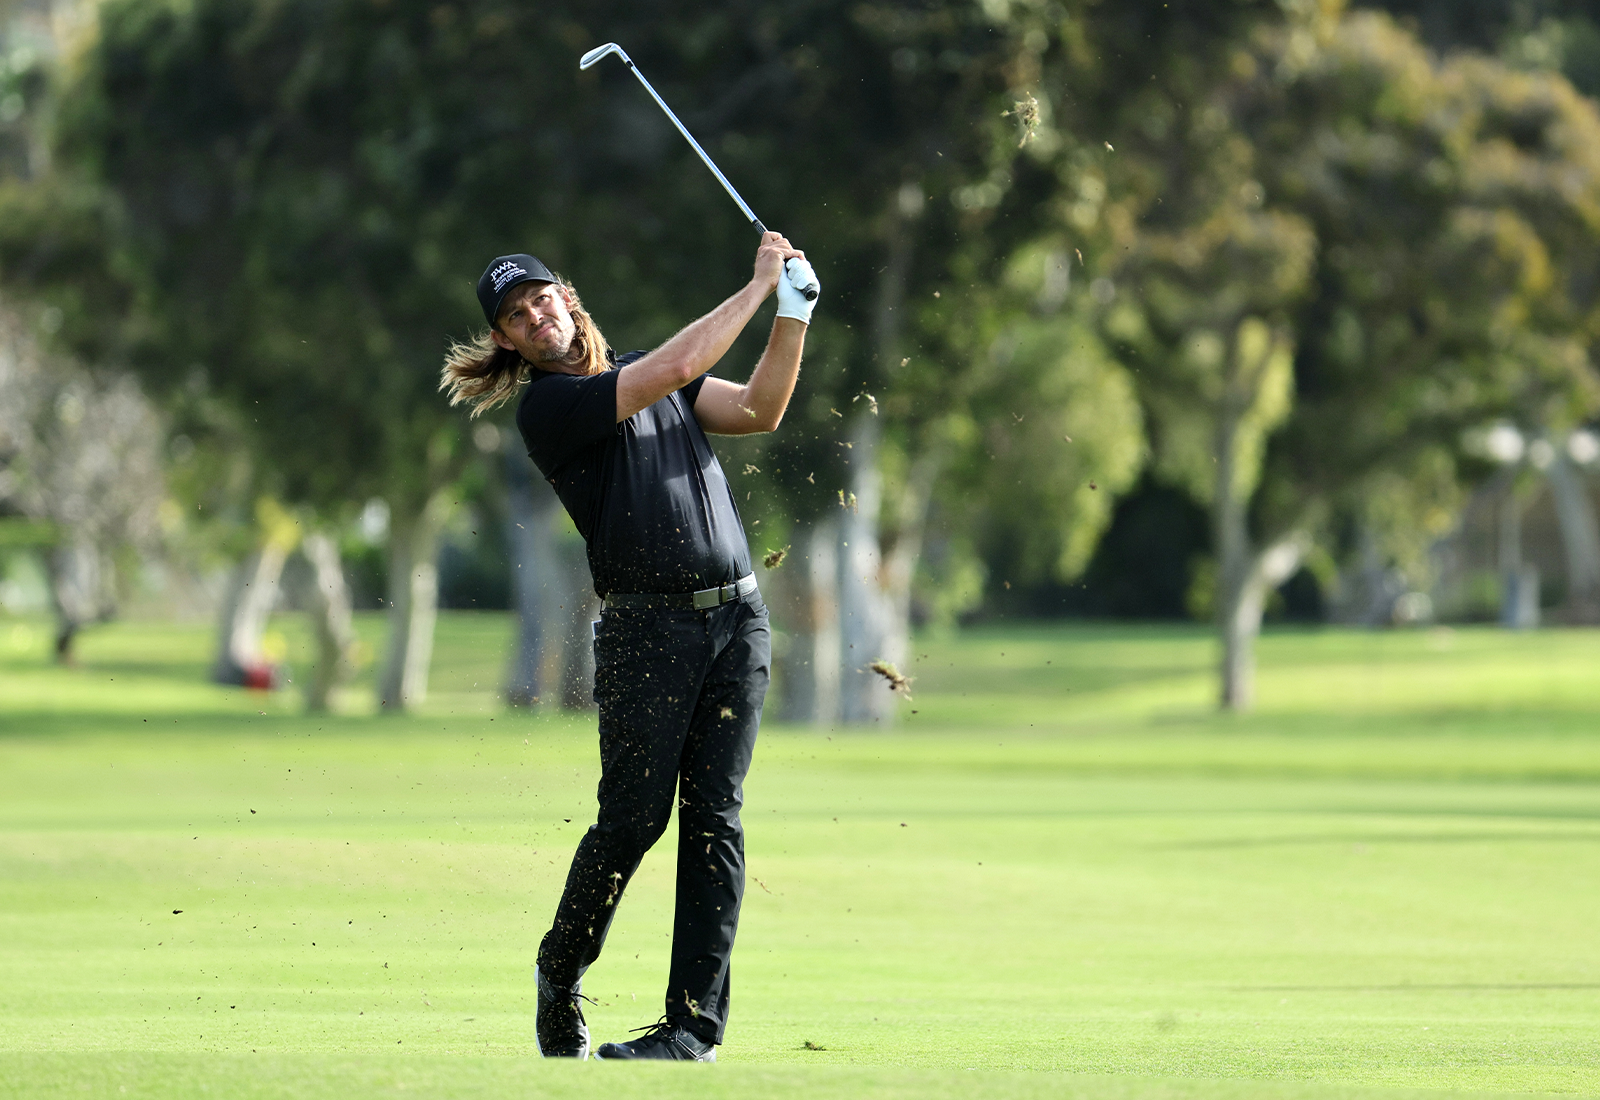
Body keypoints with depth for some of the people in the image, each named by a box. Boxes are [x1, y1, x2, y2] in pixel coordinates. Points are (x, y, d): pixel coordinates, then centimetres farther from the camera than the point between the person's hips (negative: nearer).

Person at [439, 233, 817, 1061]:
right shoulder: (547, 406, -6)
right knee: (635, 815, -8)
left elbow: (756, 410, 9)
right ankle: (560, 977, 17)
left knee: (714, 819, -2)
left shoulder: (640, 369, 17)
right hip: (646, 627, -5)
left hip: (737, 618, 5)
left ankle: (696, 1023, -3)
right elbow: (675, 369, -15)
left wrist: (792, 317, -4)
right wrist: (758, 286, -7)